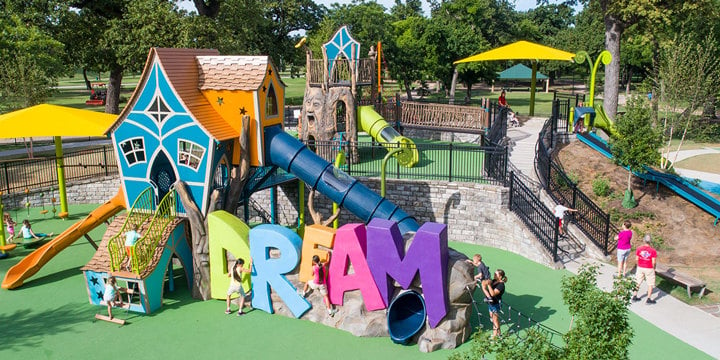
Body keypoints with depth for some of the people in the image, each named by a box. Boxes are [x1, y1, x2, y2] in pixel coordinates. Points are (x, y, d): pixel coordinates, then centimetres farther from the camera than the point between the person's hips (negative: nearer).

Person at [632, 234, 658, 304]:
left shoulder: (639, 248, -9)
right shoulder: (653, 250, -17)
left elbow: (637, 259, -3)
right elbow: (653, 262, -14)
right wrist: (653, 268, 4)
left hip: (640, 268, 3)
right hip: (649, 269, -3)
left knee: (638, 282, 16)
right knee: (650, 284, 11)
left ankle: (634, 296, 24)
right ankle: (648, 299, 14)